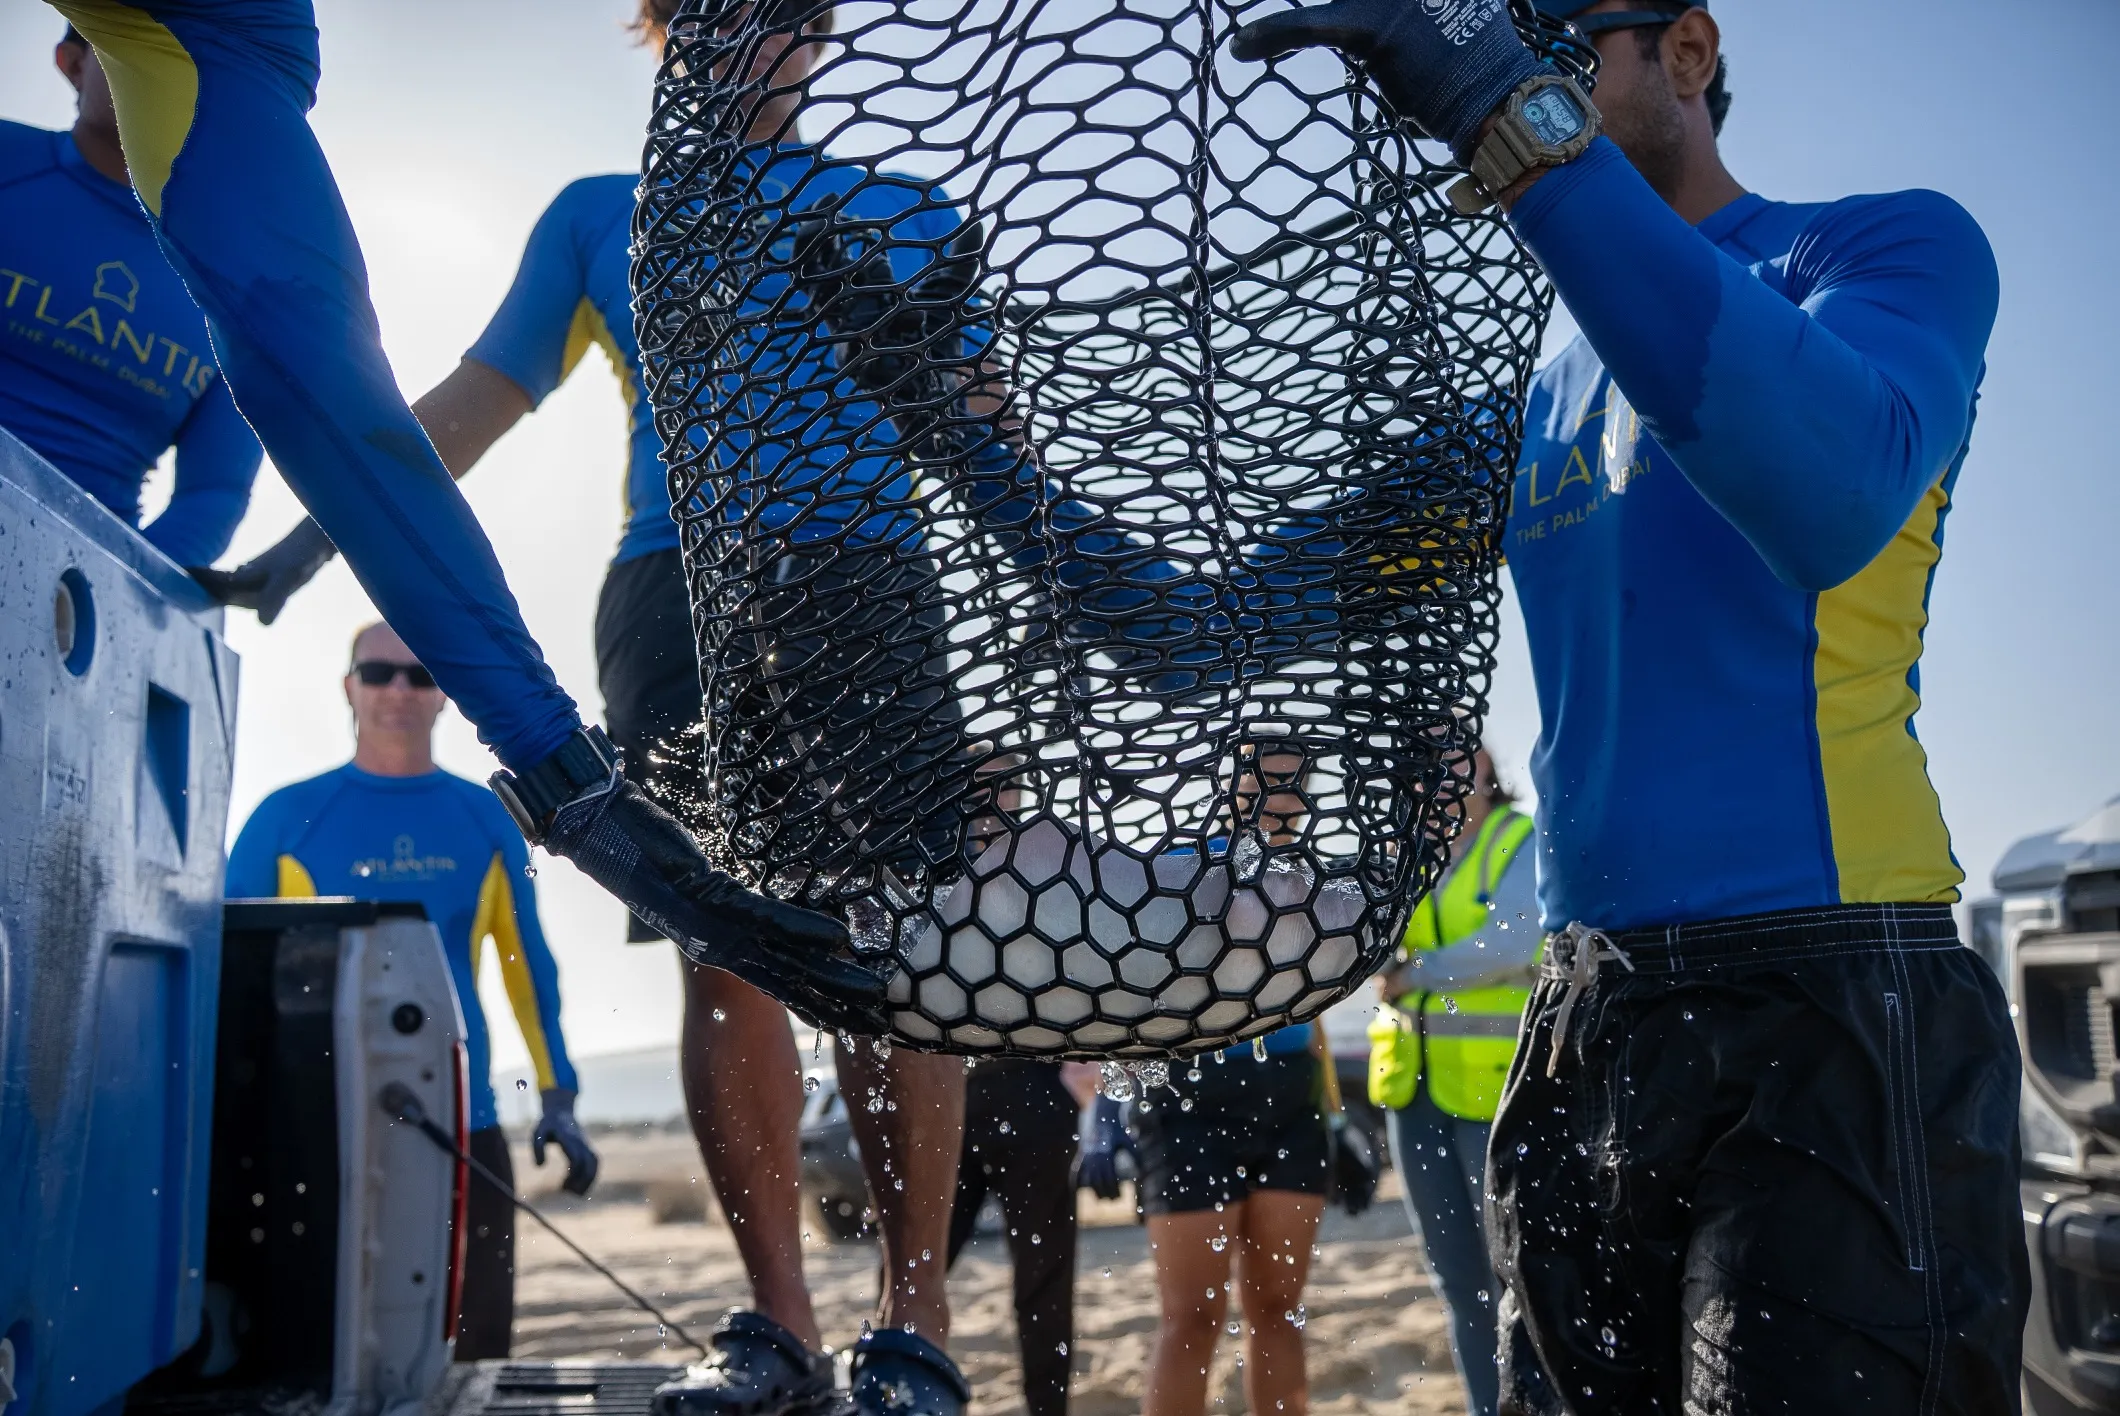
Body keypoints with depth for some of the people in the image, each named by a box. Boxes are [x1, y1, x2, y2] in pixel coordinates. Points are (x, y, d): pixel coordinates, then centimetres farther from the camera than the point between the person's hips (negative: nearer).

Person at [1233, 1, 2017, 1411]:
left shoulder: (1891, 242, 0)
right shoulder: (1526, 408, 17)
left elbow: (1830, 493, -25)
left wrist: (1525, 123, -28)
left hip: (1831, 1015, -6)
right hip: (1586, 1024, 6)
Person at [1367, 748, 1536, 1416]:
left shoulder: (1526, 844, -5)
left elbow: (1510, 946, -20)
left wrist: (1412, 975, -8)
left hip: (1499, 1086, -6)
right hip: (1417, 1086, 6)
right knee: (1461, 1284, 11)